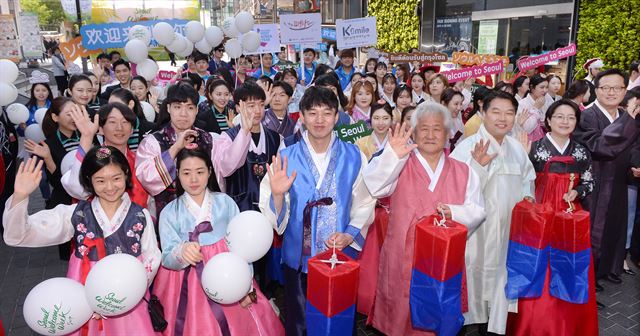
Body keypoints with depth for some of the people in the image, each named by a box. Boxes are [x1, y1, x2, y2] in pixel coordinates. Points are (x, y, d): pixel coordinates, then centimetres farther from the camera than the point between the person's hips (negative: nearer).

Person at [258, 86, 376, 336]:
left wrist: (349, 235, -12)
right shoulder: (285, 158, -6)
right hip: (298, 257, 0)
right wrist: (277, 194, -27)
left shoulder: (353, 157, -3)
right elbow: (274, 215, -8)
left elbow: (364, 205, 2)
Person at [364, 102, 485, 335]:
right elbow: (372, 186, -17)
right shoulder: (400, 166, 0)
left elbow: (477, 210, 5)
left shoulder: (463, 172, 9)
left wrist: (455, 213, -15)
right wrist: (391, 155, -31)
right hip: (403, 261, -2)